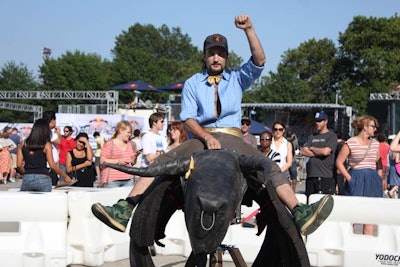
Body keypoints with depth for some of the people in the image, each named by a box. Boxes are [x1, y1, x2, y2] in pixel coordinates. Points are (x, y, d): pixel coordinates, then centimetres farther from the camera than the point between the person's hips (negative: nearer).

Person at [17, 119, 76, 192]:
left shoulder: (23, 144, 8)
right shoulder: (46, 145, -1)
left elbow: (19, 165, 6)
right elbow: (52, 165, -6)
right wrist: (65, 177, 4)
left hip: (27, 179, 3)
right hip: (42, 178, -3)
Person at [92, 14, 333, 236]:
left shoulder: (237, 79, 16)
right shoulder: (193, 83, 14)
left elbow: (259, 62, -1)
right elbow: (188, 118, 2)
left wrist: (249, 30, -14)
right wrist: (207, 137, -17)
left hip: (232, 139, 1)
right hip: (200, 138, 0)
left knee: (270, 168, -22)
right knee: (161, 163, -22)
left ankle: (300, 215, -33)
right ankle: (124, 210, -34)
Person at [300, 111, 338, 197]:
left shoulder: (332, 136, 1)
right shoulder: (312, 137, 19)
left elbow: (326, 151, -13)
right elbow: (303, 151, 6)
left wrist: (312, 148, 3)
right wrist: (319, 153, -3)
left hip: (326, 176, -6)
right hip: (311, 176, 6)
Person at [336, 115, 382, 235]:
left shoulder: (375, 143, 10)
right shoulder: (350, 143, -5)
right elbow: (339, 162, -3)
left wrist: (379, 177, 9)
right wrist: (349, 178, -9)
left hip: (372, 181, 5)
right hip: (356, 181, -4)